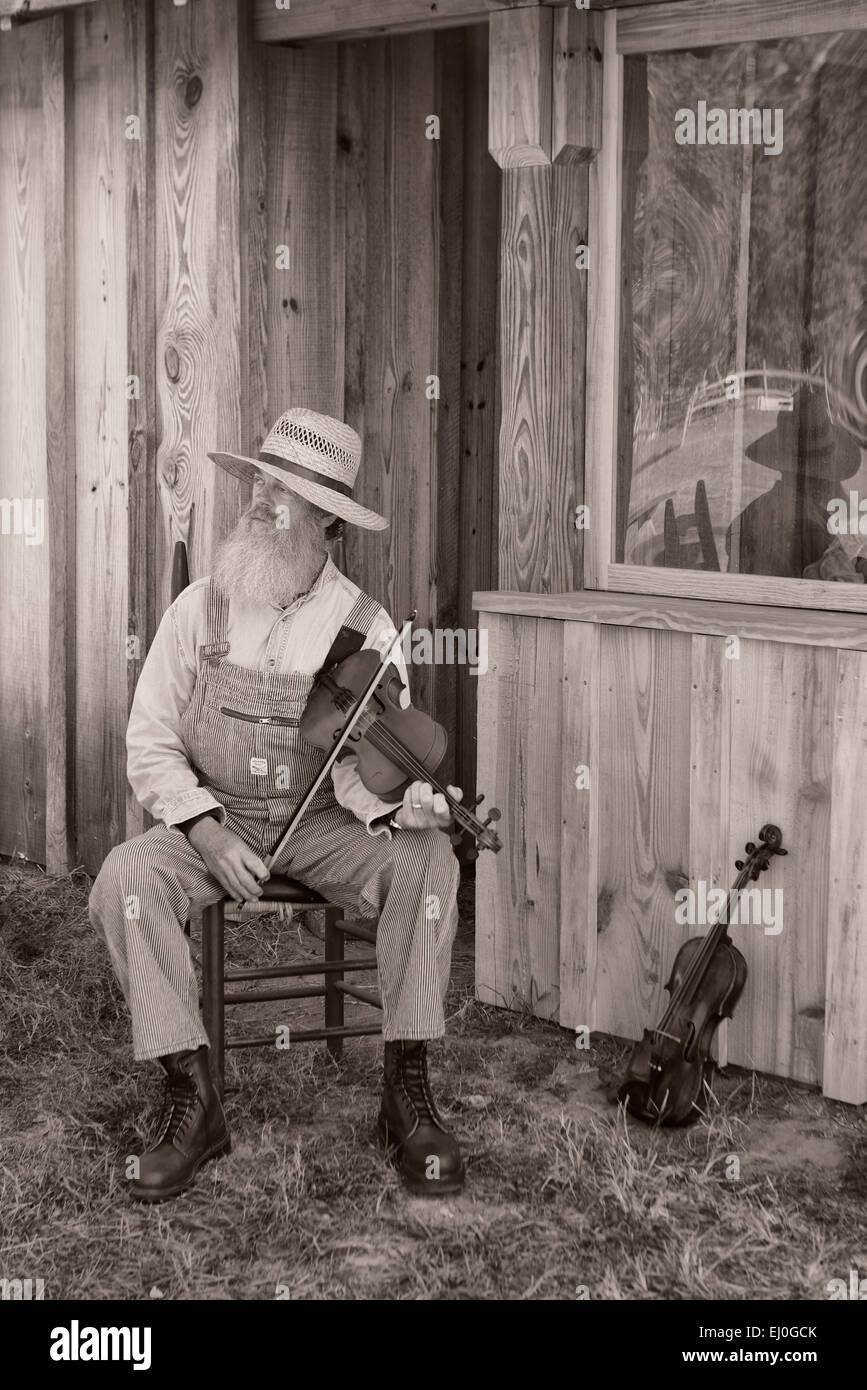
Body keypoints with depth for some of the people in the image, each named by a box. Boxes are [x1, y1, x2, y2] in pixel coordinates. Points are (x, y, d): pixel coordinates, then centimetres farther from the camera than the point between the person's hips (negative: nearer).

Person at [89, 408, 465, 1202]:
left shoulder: (363, 627, -6)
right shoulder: (200, 609, -4)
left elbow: (363, 759, -10)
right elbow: (151, 742, -3)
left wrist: (400, 804, -34)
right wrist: (209, 834, -18)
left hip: (322, 823, 0)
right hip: (210, 818, 1)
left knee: (426, 860, -28)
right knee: (125, 877, -29)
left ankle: (408, 1093, -17)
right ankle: (192, 1099, -20)